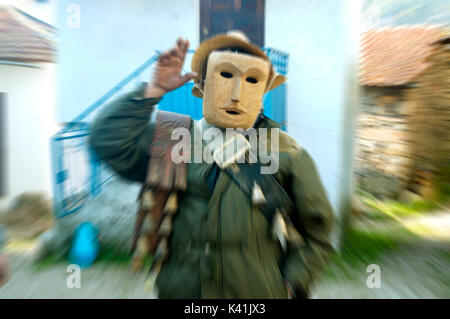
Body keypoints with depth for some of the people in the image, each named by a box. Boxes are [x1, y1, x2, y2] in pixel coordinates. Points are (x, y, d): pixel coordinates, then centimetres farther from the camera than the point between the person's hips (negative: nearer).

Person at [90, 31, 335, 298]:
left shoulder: (285, 154, -4)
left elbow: (316, 231, 1)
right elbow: (109, 141, -13)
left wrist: (291, 287, -5)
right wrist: (154, 90, -14)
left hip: (259, 292, 0)